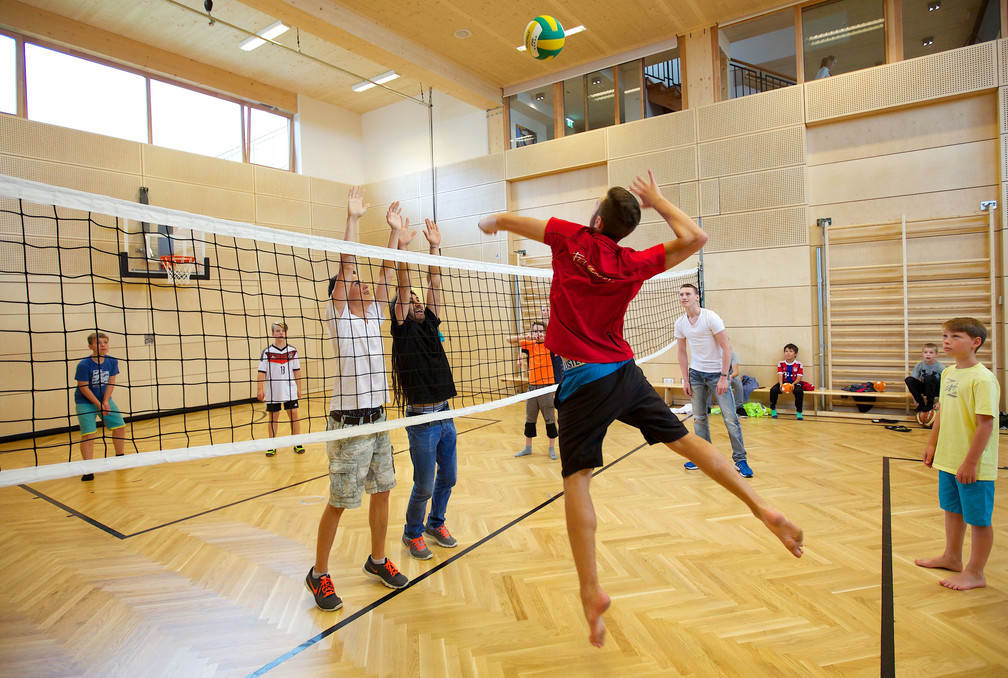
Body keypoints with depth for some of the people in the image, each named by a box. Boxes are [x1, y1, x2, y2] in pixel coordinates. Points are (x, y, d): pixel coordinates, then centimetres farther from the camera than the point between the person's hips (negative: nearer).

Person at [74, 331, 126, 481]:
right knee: (89, 433, -13)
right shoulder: (84, 365, -19)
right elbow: (84, 387, -16)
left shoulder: (112, 361, -7)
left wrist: (106, 402, -14)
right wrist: (99, 405, -17)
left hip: (105, 399, 5)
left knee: (119, 426, 5)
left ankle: (120, 458, 24)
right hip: (85, 402, -5)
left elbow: (111, 383, -4)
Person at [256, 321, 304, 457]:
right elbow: (262, 372, -4)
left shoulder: (292, 350, 3)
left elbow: (297, 370, 8)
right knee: (273, 417, 8)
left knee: (293, 414, 0)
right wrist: (260, 389, -10)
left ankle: (297, 444, 13)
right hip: (273, 391, -1)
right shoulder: (267, 352, -3)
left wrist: (299, 388, 7)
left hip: (290, 390, 1)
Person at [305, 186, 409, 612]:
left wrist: (394, 230, 11)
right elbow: (346, 266, -15)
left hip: (378, 420, 7)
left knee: (382, 493, 14)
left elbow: (387, 272, 11)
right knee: (339, 503, 4)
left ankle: (377, 560, 32)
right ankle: (319, 574, 23)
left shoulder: (372, 315, 11)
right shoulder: (339, 316, -6)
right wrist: (353, 218, -15)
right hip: (349, 424, -6)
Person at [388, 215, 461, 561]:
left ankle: (435, 524, 38)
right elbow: (403, 288, -16)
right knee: (425, 485, 4)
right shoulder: (403, 329, -5)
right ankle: (412, 533, 27)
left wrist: (435, 246, 4)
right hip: (422, 419, -7)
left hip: (445, 415, 7)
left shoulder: (429, 324, 10)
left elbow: (434, 285, 7)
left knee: (448, 477, 17)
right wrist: (402, 246, -23)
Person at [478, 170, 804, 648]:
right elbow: (694, 238, 7)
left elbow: (511, 221, 9)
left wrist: (492, 222, 32)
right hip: (625, 373, 4)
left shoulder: (572, 239, -3)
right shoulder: (634, 264, 2)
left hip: (584, 381, -4)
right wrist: (658, 201, 18)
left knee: (576, 480, -2)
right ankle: (764, 510, 14)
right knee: (684, 439, 14)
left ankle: (590, 590, -3)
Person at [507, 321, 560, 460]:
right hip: (532, 386, 3)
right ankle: (528, 447, 26)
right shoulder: (530, 345, 8)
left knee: (550, 419, 4)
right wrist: (526, 337, -7)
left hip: (546, 386, -3)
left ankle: (552, 448, 16)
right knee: (529, 419, 12)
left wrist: (545, 336, -19)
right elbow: (509, 339, 5)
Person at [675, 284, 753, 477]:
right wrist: (685, 379, 4)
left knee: (730, 418, -6)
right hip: (696, 373, 5)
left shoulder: (711, 317, -14)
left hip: (717, 372, -4)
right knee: (699, 417, 7)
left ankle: (740, 460, 7)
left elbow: (727, 348, -15)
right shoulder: (680, 323, 1)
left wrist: (723, 377, -19)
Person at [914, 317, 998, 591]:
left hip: (973, 465, -8)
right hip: (948, 459, 8)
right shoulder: (948, 373, 5)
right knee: (952, 510, 22)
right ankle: (952, 558, 40)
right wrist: (932, 443, 16)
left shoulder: (982, 379, -19)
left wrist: (970, 462, -20)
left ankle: (975, 573, 23)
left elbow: (986, 424, -20)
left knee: (978, 518, 8)